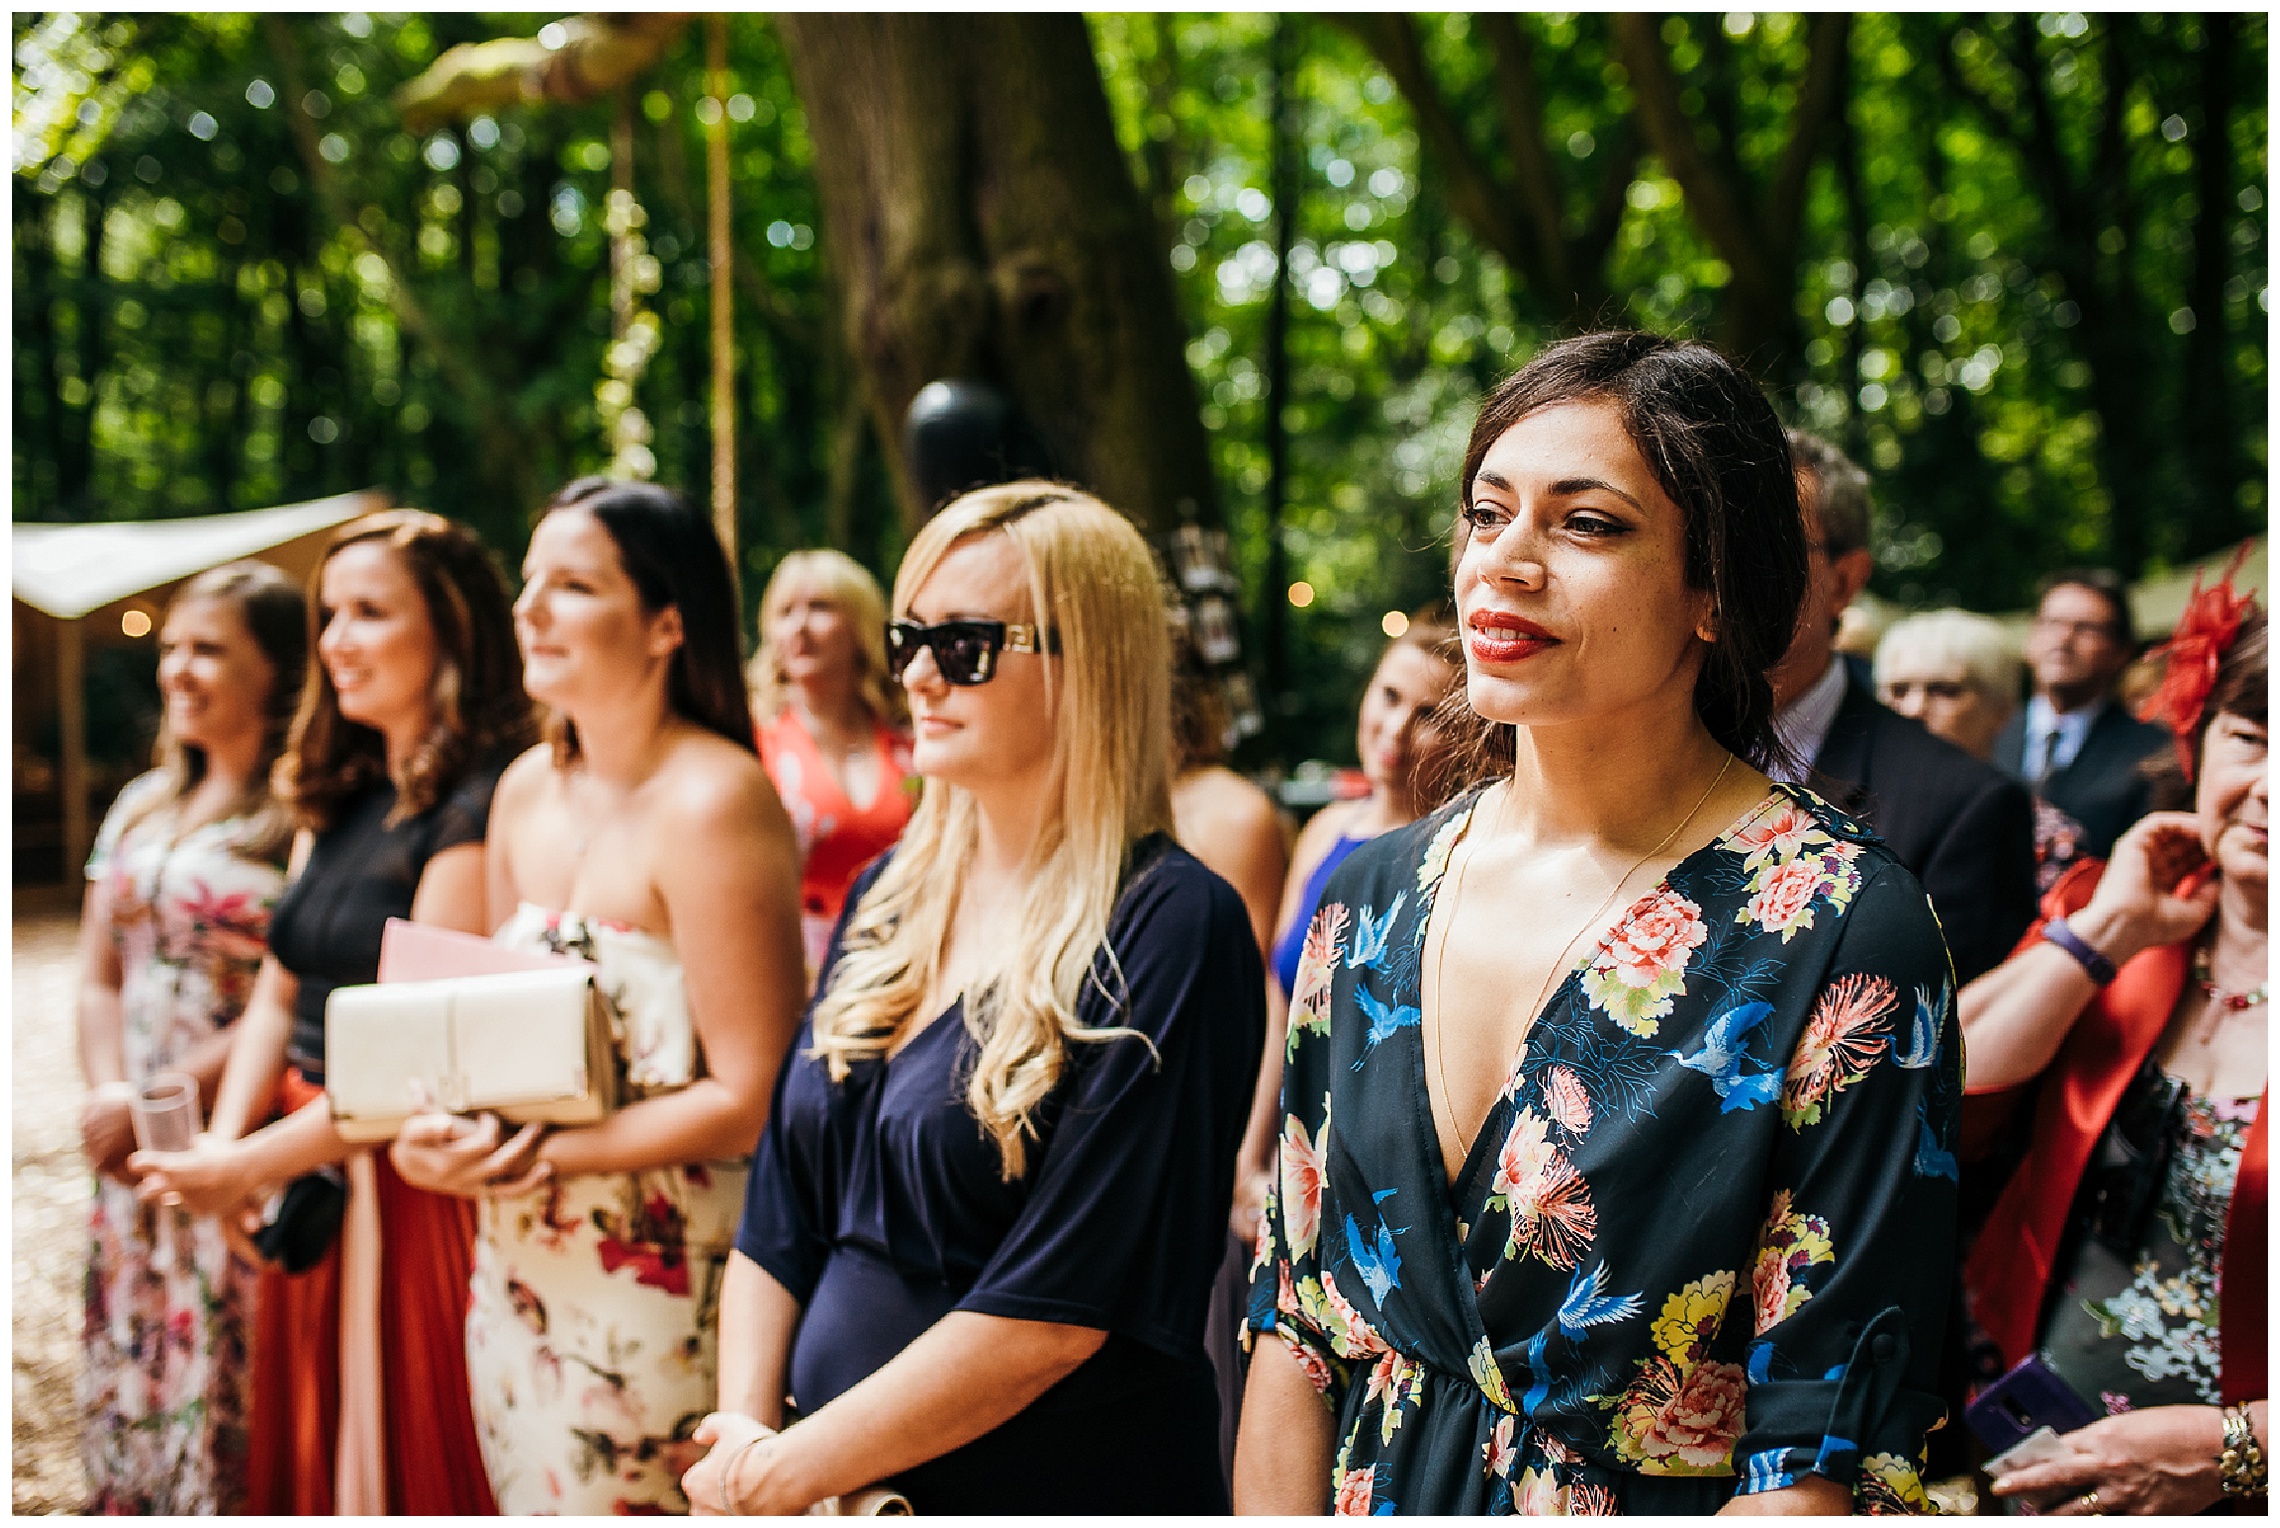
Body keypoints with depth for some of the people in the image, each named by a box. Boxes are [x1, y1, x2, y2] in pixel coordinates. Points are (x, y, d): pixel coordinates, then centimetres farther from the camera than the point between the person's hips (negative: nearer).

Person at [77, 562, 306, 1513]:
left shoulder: (303, 817, -11)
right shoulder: (142, 809, 14)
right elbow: (98, 977, 13)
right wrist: (109, 1094, -5)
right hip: (135, 1160, 7)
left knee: (228, 1397, -3)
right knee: (131, 1386, 13)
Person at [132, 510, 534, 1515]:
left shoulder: (475, 808, -15)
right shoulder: (336, 799, 11)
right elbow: (278, 994, 13)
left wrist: (249, 1168, -15)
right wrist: (223, 1144, -2)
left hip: (408, 1181, -8)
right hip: (307, 1180, 8)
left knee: (404, 1464, 3)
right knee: (307, 1453, 16)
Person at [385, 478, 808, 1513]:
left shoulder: (712, 801, -18)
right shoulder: (526, 789, 6)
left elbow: (749, 1102, -20)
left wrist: (534, 1158, -20)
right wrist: (442, 1127, -4)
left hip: (665, 1294, -7)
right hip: (521, 1271, 7)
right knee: (535, 1504, 16)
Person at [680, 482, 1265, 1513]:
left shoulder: (1170, 929, -17)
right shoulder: (888, 896, 5)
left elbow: (1055, 1312, -22)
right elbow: (778, 1226, 7)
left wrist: (784, 1472, -17)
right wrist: (745, 1432, -7)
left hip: (1066, 1488, -6)